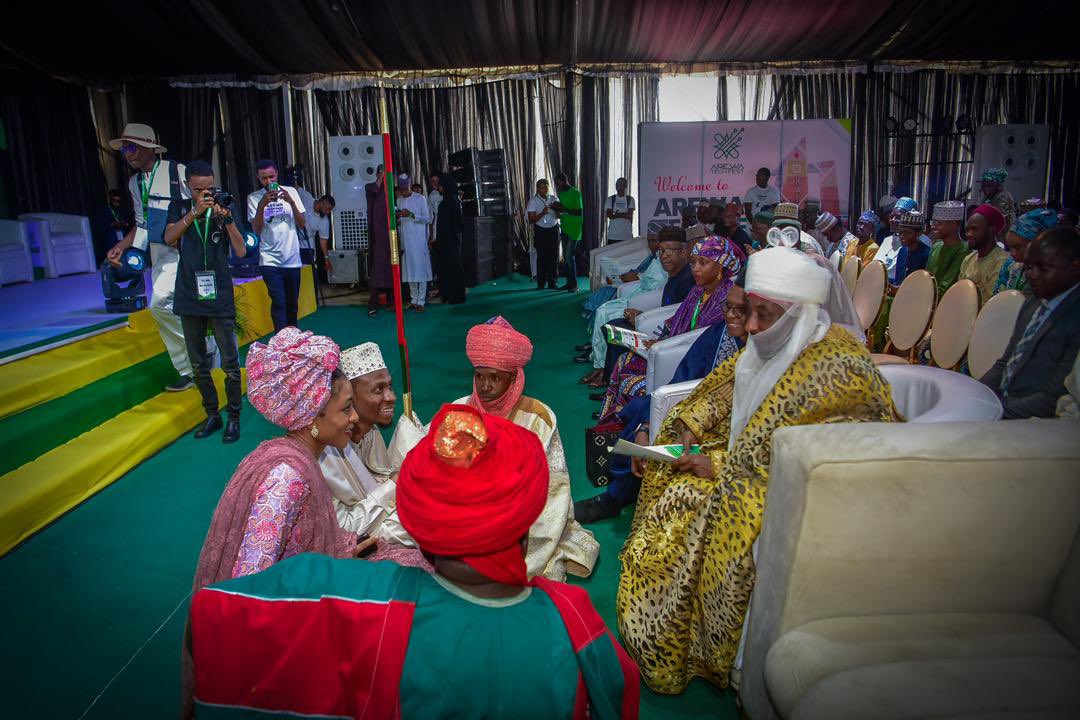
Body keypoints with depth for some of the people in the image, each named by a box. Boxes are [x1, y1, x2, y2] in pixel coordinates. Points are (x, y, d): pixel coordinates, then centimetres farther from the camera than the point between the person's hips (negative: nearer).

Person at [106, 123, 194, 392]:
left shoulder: (178, 171, -8)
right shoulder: (134, 183, 14)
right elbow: (142, 223, 21)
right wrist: (121, 246, 10)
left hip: (184, 251, -8)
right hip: (159, 254, 8)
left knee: (160, 303, -23)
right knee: (168, 311, 8)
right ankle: (188, 372, 19)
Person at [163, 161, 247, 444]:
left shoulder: (223, 209, 0)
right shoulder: (179, 207, 6)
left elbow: (241, 251, -8)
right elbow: (169, 238, -12)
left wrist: (228, 219, -21)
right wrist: (195, 212, -21)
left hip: (220, 297, -2)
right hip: (189, 298, 3)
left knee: (230, 363, -2)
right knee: (199, 364, 11)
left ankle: (234, 417, 11)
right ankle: (212, 415, 24)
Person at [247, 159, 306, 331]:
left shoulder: (291, 192, 3)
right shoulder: (254, 198, 0)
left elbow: (302, 225, 0)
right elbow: (256, 230, -7)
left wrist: (291, 202, -15)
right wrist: (261, 205, -21)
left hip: (292, 259, 2)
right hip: (270, 260, -2)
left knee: (292, 304, 11)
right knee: (279, 303, -12)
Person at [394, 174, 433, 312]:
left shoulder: (421, 199, -1)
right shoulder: (399, 200, 14)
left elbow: (427, 218, -5)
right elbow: (399, 221, 19)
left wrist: (411, 215, -17)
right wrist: (398, 218, -3)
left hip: (419, 240, -5)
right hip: (405, 241, 5)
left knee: (421, 269, -6)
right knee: (409, 270, 5)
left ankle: (421, 301, -4)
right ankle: (414, 299, 12)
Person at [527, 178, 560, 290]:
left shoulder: (553, 199, 5)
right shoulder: (533, 201, -5)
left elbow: (558, 216, 6)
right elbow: (532, 219, -9)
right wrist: (542, 213, -24)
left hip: (553, 230, 3)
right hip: (540, 231, -3)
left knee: (554, 256, 2)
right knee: (542, 257, -3)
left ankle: (552, 282, 10)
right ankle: (541, 283, 5)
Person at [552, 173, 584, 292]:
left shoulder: (575, 193, -11)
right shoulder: (561, 193, 13)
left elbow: (579, 212, -15)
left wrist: (563, 209, -23)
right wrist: (556, 208, 0)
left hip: (573, 229, -8)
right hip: (564, 228, 8)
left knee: (569, 256, -12)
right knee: (565, 257, 8)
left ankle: (574, 285, -6)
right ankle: (569, 283, 15)